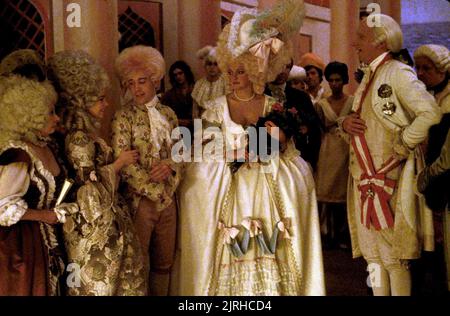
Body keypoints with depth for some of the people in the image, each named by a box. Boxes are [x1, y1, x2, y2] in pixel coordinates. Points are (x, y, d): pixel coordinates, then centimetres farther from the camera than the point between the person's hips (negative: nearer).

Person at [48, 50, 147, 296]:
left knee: (122, 274, 16)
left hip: (108, 218, 9)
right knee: (100, 282, 4)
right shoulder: (79, 138, -20)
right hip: (95, 227, -9)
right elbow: (90, 182, -23)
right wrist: (120, 163, -12)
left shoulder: (87, 132, 9)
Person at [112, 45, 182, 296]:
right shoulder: (124, 117, -6)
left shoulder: (168, 114, 8)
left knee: (165, 261, 14)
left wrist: (170, 164, -13)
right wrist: (155, 190, -14)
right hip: (140, 199, -4)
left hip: (168, 198, 5)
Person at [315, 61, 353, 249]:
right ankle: (328, 234, 10)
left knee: (345, 193, 2)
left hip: (347, 151, -1)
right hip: (328, 152, 1)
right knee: (326, 192, -1)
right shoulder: (321, 104, 7)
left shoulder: (353, 102, 5)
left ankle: (343, 235, 12)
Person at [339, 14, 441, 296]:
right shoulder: (369, 76, 16)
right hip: (364, 177, 8)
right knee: (373, 251, 13)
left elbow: (431, 113, -23)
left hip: (390, 176, -8)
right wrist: (346, 122, 1)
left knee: (394, 256, -2)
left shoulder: (398, 73, -11)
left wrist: (401, 145, -16)